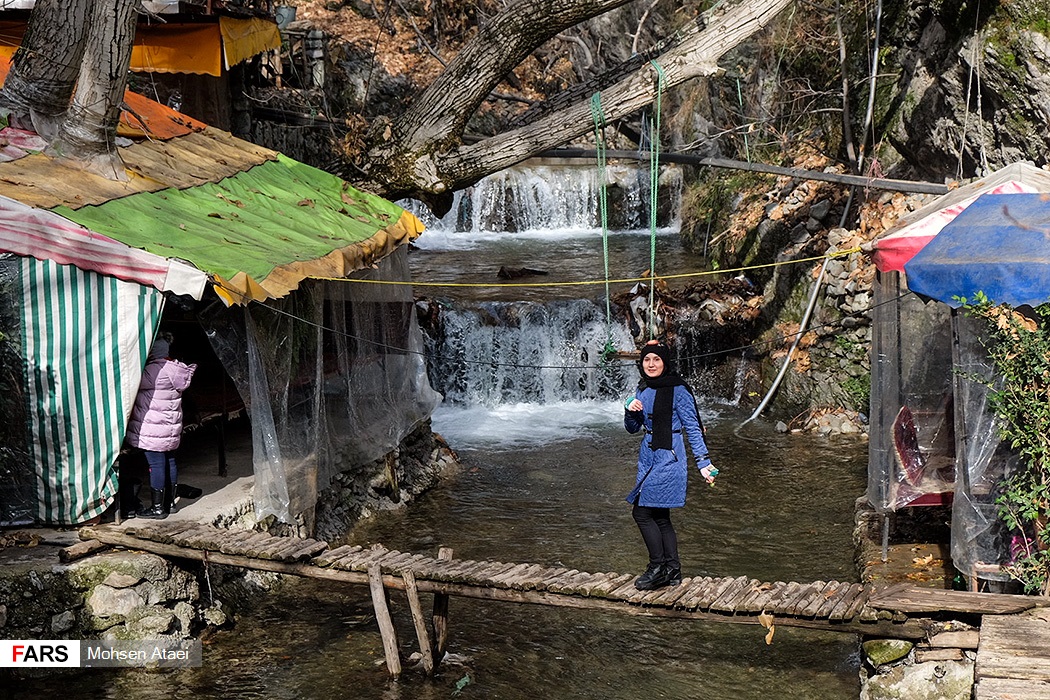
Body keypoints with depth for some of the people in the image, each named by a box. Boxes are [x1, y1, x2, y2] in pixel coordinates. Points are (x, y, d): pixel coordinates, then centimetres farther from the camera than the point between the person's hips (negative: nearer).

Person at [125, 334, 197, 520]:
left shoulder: (155, 371, -20)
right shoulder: (173, 369, 9)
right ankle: (170, 502, 26)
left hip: (154, 429, -10)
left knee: (156, 464, -4)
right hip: (171, 427, 10)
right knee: (169, 462, 16)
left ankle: (157, 507, 0)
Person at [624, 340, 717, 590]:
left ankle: (658, 568, 0)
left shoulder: (677, 390, -11)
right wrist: (630, 410, -6)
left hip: (668, 456, -8)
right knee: (659, 516, 9)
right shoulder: (643, 390, 10)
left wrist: (703, 463, -14)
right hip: (648, 455, 8)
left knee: (642, 511, -9)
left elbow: (693, 428, -10)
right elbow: (632, 428, 16)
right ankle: (672, 570, 16)